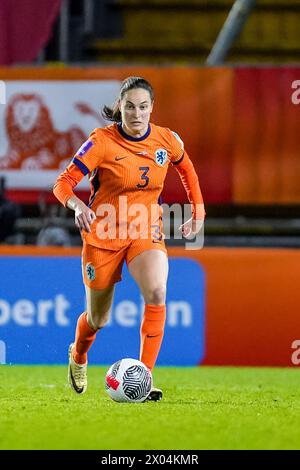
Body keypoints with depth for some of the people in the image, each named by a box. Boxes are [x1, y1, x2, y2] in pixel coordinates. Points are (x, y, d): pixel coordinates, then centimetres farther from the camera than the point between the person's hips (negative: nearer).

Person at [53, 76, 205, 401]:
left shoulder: (167, 140, -6)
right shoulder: (102, 141, -17)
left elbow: (186, 169, 17)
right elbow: (63, 184, -20)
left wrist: (198, 212, 12)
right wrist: (78, 206, -40)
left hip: (146, 231, 2)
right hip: (103, 234, -2)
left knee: (156, 293, -27)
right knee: (98, 319, 11)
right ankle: (78, 356, 48)